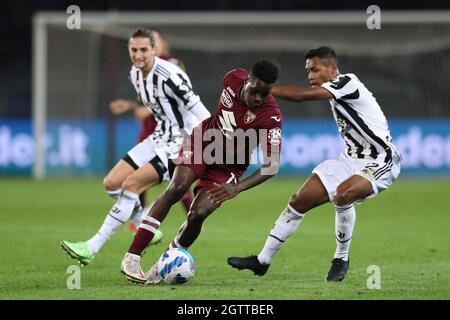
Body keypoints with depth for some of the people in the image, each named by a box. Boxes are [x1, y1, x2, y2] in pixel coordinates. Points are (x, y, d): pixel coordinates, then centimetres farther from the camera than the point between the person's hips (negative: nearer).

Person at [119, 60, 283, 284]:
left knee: (198, 214, -19)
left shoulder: (271, 117, -29)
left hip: (228, 167, -2)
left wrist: (238, 188, -45)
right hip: (205, 138, 2)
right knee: (176, 189, -22)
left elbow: (272, 165, -33)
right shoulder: (233, 79, -16)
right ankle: (131, 258, -23)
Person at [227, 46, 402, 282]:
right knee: (300, 200, 3)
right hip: (352, 159, 9)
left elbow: (301, 95, -26)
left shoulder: (347, 82, -18)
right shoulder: (334, 93, 9)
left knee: (343, 194, -35)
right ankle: (262, 260, 14)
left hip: (381, 162, -9)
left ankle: (341, 260, -14)